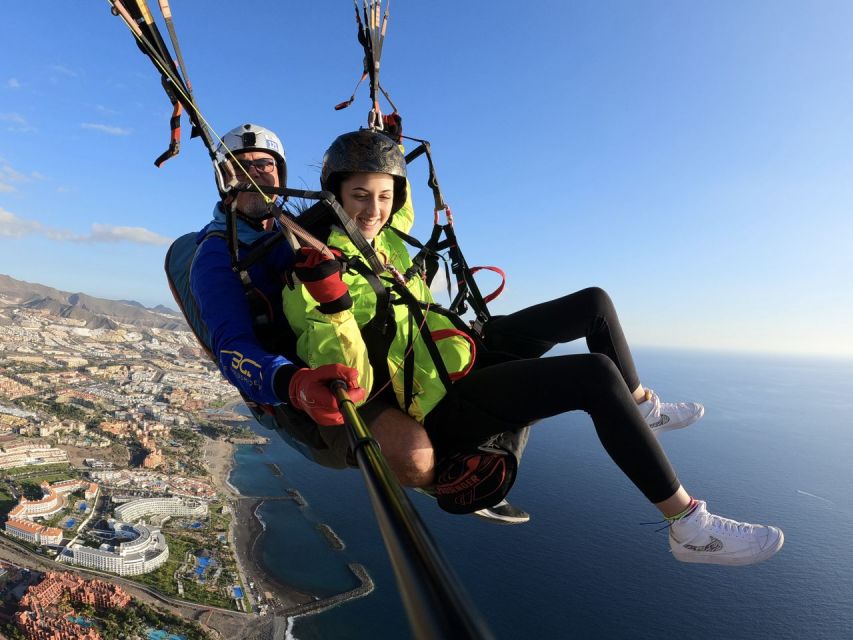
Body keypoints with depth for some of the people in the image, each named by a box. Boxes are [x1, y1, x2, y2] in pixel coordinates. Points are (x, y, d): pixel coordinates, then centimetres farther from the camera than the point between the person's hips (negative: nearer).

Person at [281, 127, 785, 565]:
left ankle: (641, 407, 27)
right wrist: (332, 307, -41)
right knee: (597, 374, -27)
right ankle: (690, 528, -11)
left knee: (594, 303, 10)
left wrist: (389, 152, 24)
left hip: (468, 352, 9)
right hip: (443, 405, -9)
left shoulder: (381, 236, 6)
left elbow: (400, 211, 33)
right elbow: (351, 387, -27)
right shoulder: (310, 280, -17)